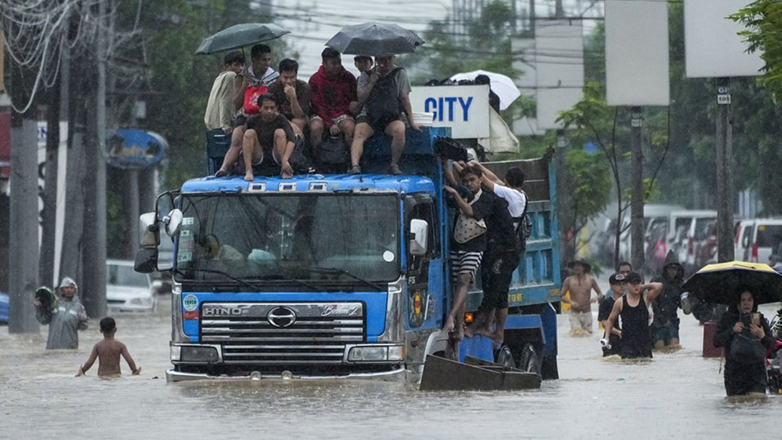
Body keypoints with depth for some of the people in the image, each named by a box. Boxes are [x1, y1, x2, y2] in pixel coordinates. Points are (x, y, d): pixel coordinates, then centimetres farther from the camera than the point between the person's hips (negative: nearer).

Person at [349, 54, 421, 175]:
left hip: (391, 117, -1)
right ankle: (355, 166, -45)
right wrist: (372, 82, -9)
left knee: (400, 130, -34)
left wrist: (412, 122, 5)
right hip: (369, 116, 1)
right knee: (359, 133, -30)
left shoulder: (400, 74, 9)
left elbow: (405, 99, 8)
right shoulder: (366, 76, 10)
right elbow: (360, 99, 2)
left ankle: (394, 165, -22)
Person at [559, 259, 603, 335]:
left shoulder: (590, 280, 3)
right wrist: (570, 301, -17)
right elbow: (561, 296, 2)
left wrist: (596, 298, -14)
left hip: (587, 313, 2)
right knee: (576, 334, -16)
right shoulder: (569, 280, 1)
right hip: (574, 313, -2)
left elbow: (600, 294, 10)